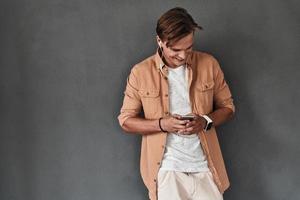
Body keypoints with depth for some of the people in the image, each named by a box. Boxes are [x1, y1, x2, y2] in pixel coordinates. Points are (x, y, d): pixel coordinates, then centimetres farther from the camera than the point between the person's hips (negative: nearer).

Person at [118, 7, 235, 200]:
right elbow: (125, 120, 1)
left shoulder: (209, 64, 0)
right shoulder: (140, 72, -4)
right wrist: (162, 124, -15)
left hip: (204, 166, 2)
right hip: (166, 168, -1)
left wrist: (205, 121, -13)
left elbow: (227, 107, 8)